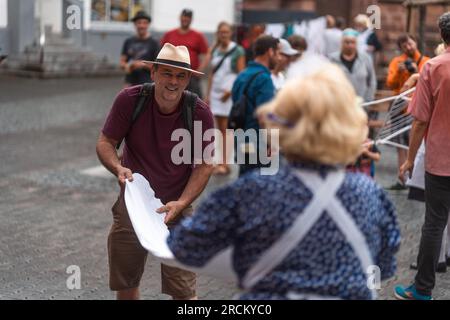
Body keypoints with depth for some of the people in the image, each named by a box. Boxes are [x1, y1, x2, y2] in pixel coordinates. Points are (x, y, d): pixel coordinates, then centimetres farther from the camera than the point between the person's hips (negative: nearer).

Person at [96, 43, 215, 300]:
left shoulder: (200, 113, -14)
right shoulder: (129, 99, -14)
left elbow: (204, 165, -6)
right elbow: (106, 142, -4)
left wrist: (181, 203, -18)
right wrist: (118, 168, -25)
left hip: (176, 208, -1)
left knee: (183, 291, -3)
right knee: (125, 285, 15)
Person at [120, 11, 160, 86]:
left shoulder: (153, 43, 0)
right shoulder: (128, 42, 12)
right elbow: (122, 62, 15)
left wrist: (143, 65, -14)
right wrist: (127, 66, -7)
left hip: (146, 83, -4)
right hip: (130, 82, 4)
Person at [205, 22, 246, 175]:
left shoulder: (237, 51, -3)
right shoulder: (215, 51, 13)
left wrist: (230, 91, -16)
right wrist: (208, 94, 12)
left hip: (230, 93, -6)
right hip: (216, 93, 6)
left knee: (227, 129, -8)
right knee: (221, 130, 7)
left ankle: (224, 163, -8)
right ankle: (223, 162, 11)